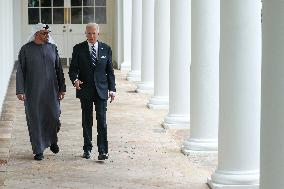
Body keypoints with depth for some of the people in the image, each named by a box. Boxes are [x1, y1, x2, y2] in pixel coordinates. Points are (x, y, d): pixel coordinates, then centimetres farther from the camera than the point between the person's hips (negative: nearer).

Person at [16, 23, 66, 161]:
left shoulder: (52, 48, 6)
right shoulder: (26, 50, -3)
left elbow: (58, 69, 10)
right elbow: (20, 71, -4)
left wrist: (62, 88, 7)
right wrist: (20, 91, -10)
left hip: (51, 90, 2)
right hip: (33, 91, -2)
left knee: (54, 116, -1)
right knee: (35, 120, 2)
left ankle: (52, 140, 29)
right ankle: (38, 151, 12)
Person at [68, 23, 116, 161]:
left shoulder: (106, 49, 6)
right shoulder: (78, 49, 2)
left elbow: (110, 71, 9)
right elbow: (73, 68, 2)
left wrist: (112, 89, 2)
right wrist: (75, 79, -19)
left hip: (101, 90, 0)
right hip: (85, 90, 0)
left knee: (102, 120, -7)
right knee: (87, 120, 8)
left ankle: (103, 151, -7)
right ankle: (87, 149, 18)